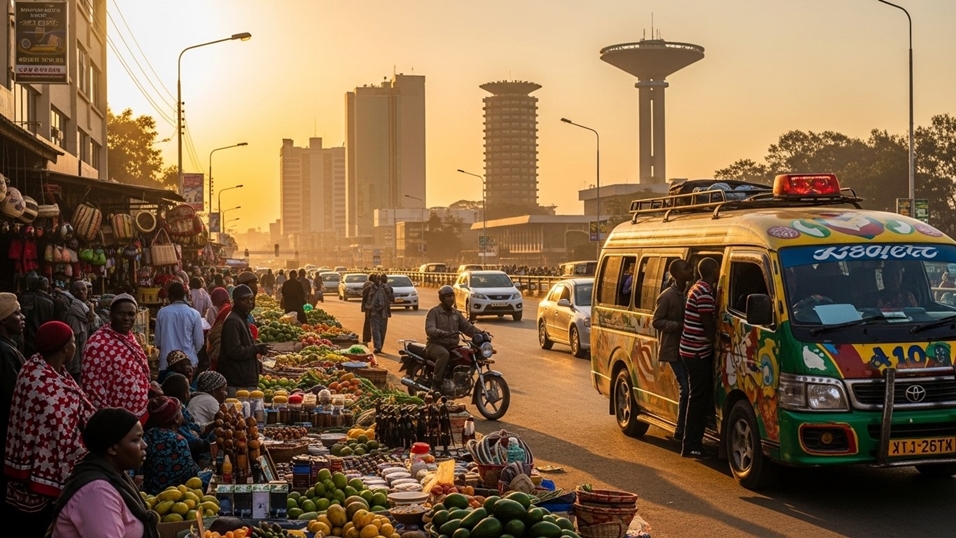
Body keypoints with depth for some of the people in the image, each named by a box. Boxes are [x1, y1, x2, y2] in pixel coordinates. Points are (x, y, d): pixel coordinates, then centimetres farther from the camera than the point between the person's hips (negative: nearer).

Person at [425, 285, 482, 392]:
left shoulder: (456, 313, 17)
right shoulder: (433, 312, -4)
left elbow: (467, 327, 11)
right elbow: (430, 329, -20)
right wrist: (443, 333, -40)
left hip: (452, 346, 6)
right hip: (436, 345, -6)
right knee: (444, 354, -39)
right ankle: (436, 383, -32)